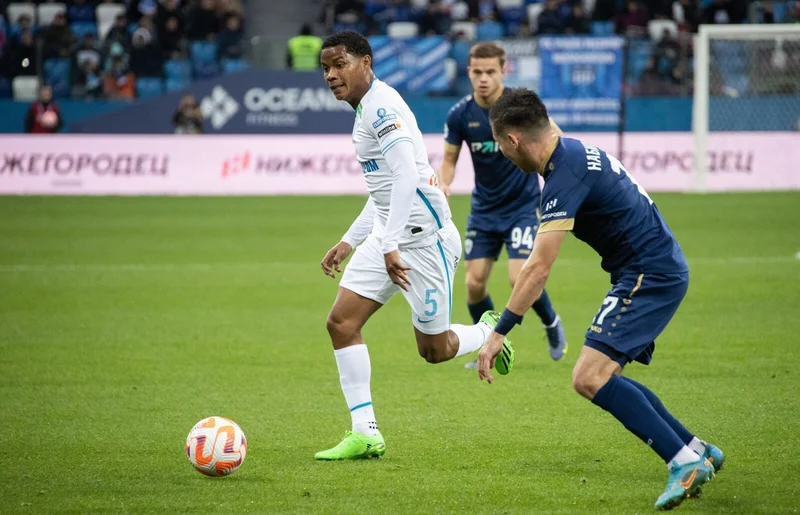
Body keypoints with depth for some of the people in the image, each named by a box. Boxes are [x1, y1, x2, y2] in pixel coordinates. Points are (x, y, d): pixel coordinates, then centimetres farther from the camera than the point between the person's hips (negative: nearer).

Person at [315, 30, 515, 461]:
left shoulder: (381, 106, -17)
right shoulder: (366, 110, 14)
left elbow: (407, 175, -28)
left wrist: (390, 246, -30)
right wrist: (349, 241, 22)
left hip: (425, 237, -10)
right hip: (387, 236, 10)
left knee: (434, 350, 2)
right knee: (341, 321, -5)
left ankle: (489, 332, 34)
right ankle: (365, 434, -3)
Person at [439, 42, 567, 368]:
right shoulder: (460, 114, -8)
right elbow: (450, 159, 3)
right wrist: (443, 184, -17)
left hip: (523, 206, -3)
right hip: (484, 209, 3)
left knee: (519, 278, -17)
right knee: (474, 283, -3)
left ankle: (551, 324, 14)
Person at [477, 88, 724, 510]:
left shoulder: (566, 175, -20)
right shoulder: (574, 151, 10)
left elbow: (538, 269, -24)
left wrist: (498, 333, -22)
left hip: (650, 276, -10)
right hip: (658, 270, 10)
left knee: (590, 378, -18)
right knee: (604, 379, 15)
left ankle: (685, 462, -20)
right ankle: (698, 451, 18)